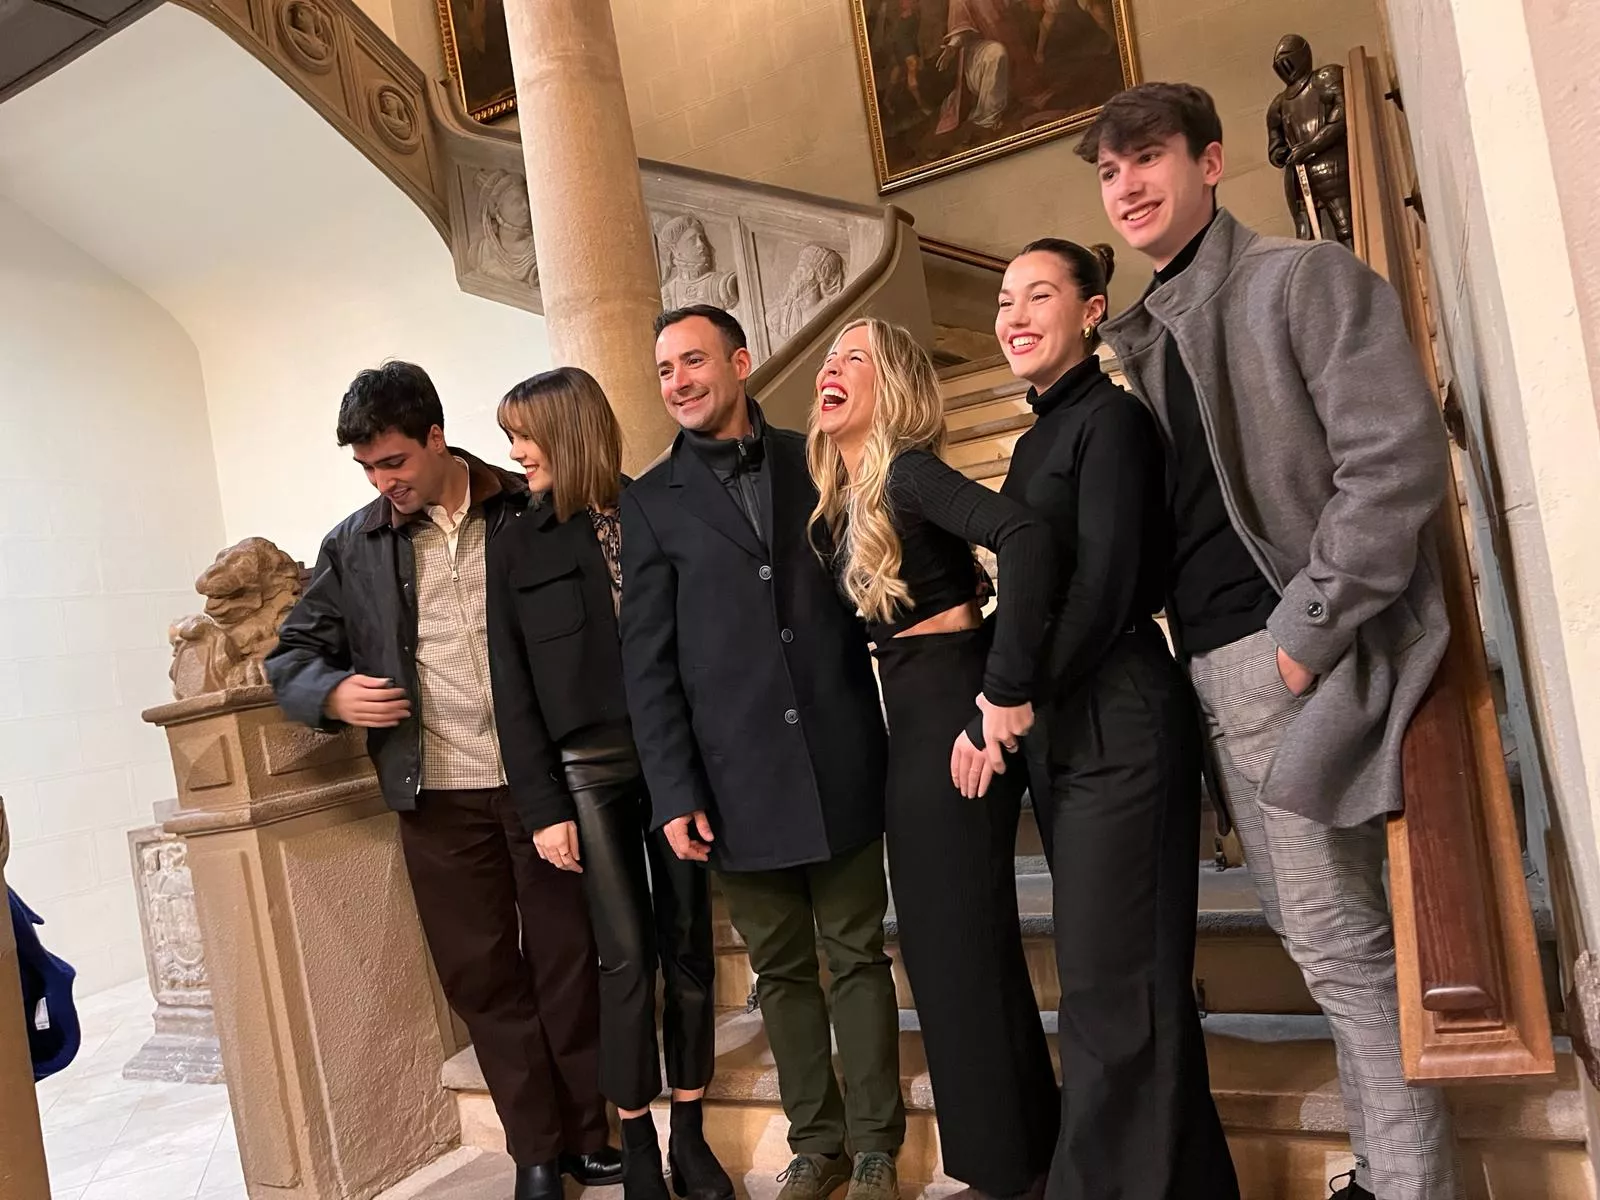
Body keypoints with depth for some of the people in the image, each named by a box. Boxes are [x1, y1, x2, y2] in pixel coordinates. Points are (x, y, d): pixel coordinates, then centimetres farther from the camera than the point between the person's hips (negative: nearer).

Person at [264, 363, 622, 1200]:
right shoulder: (352, 546, 4)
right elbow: (292, 655, 10)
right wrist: (334, 694, -12)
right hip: (438, 796, 2)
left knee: (567, 961, 8)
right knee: (482, 975, 10)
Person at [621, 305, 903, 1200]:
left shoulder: (817, 462, 7)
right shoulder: (653, 502, 5)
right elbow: (648, 661, 2)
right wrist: (675, 792, -4)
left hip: (840, 761, 0)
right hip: (739, 779, 0)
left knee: (858, 956, 9)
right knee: (781, 969, 12)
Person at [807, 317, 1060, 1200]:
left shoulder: (908, 471, -14)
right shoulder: (843, 496, 11)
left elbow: (1025, 537, -31)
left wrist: (1009, 694, -29)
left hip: (956, 719, -9)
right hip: (909, 727, 9)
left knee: (963, 943, 1)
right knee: (939, 942, 17)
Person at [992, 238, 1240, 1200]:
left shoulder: (1111, 418, -9)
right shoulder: (1038, 438, 16)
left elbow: (1104, 587, -17)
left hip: (1120, 722, -9)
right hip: (1062, 725, 9)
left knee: (1112, 983, 0)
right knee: (1128, 976, 16)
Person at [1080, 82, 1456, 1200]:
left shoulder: (1304, 277, -3)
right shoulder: (1143, 337, 17)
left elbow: (1398, 460, -14)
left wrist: (1305, 630, -18)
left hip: (1290, 657, -7)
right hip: (1217, 667, 8)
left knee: (1339, 941, -3)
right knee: (1317, 931, 15)